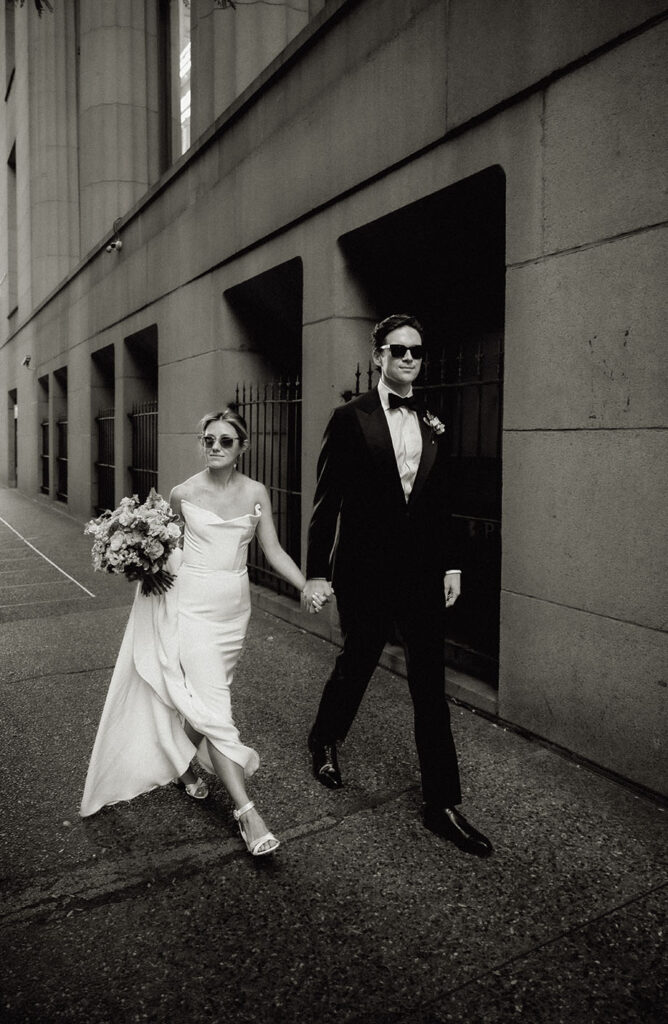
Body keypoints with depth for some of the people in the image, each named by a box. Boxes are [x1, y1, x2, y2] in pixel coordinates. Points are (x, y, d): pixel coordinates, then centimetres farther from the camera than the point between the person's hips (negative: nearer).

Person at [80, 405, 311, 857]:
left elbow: (274, 551, 0)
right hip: (192, 602, -3)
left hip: (234, 606, 3)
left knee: (200, 696, 17)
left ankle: (183, 764, 45)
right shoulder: (183, 494, -5)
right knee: (212, 705, -9)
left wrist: (309, 586, -10)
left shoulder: (256, 493, 0)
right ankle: (247, 811, -6)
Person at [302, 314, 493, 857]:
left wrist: (451, 565, 9)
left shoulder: (434, 424, 8)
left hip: (422, 572, 4)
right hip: (365, 572, -3)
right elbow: (327, 500, -6)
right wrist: (316, 572, -8)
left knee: (430, 683, 5)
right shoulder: (351, 418, -5)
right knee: (357, 664, 13)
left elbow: (440, 502, 12)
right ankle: (324, 743, 44)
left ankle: (443, 804, 16)